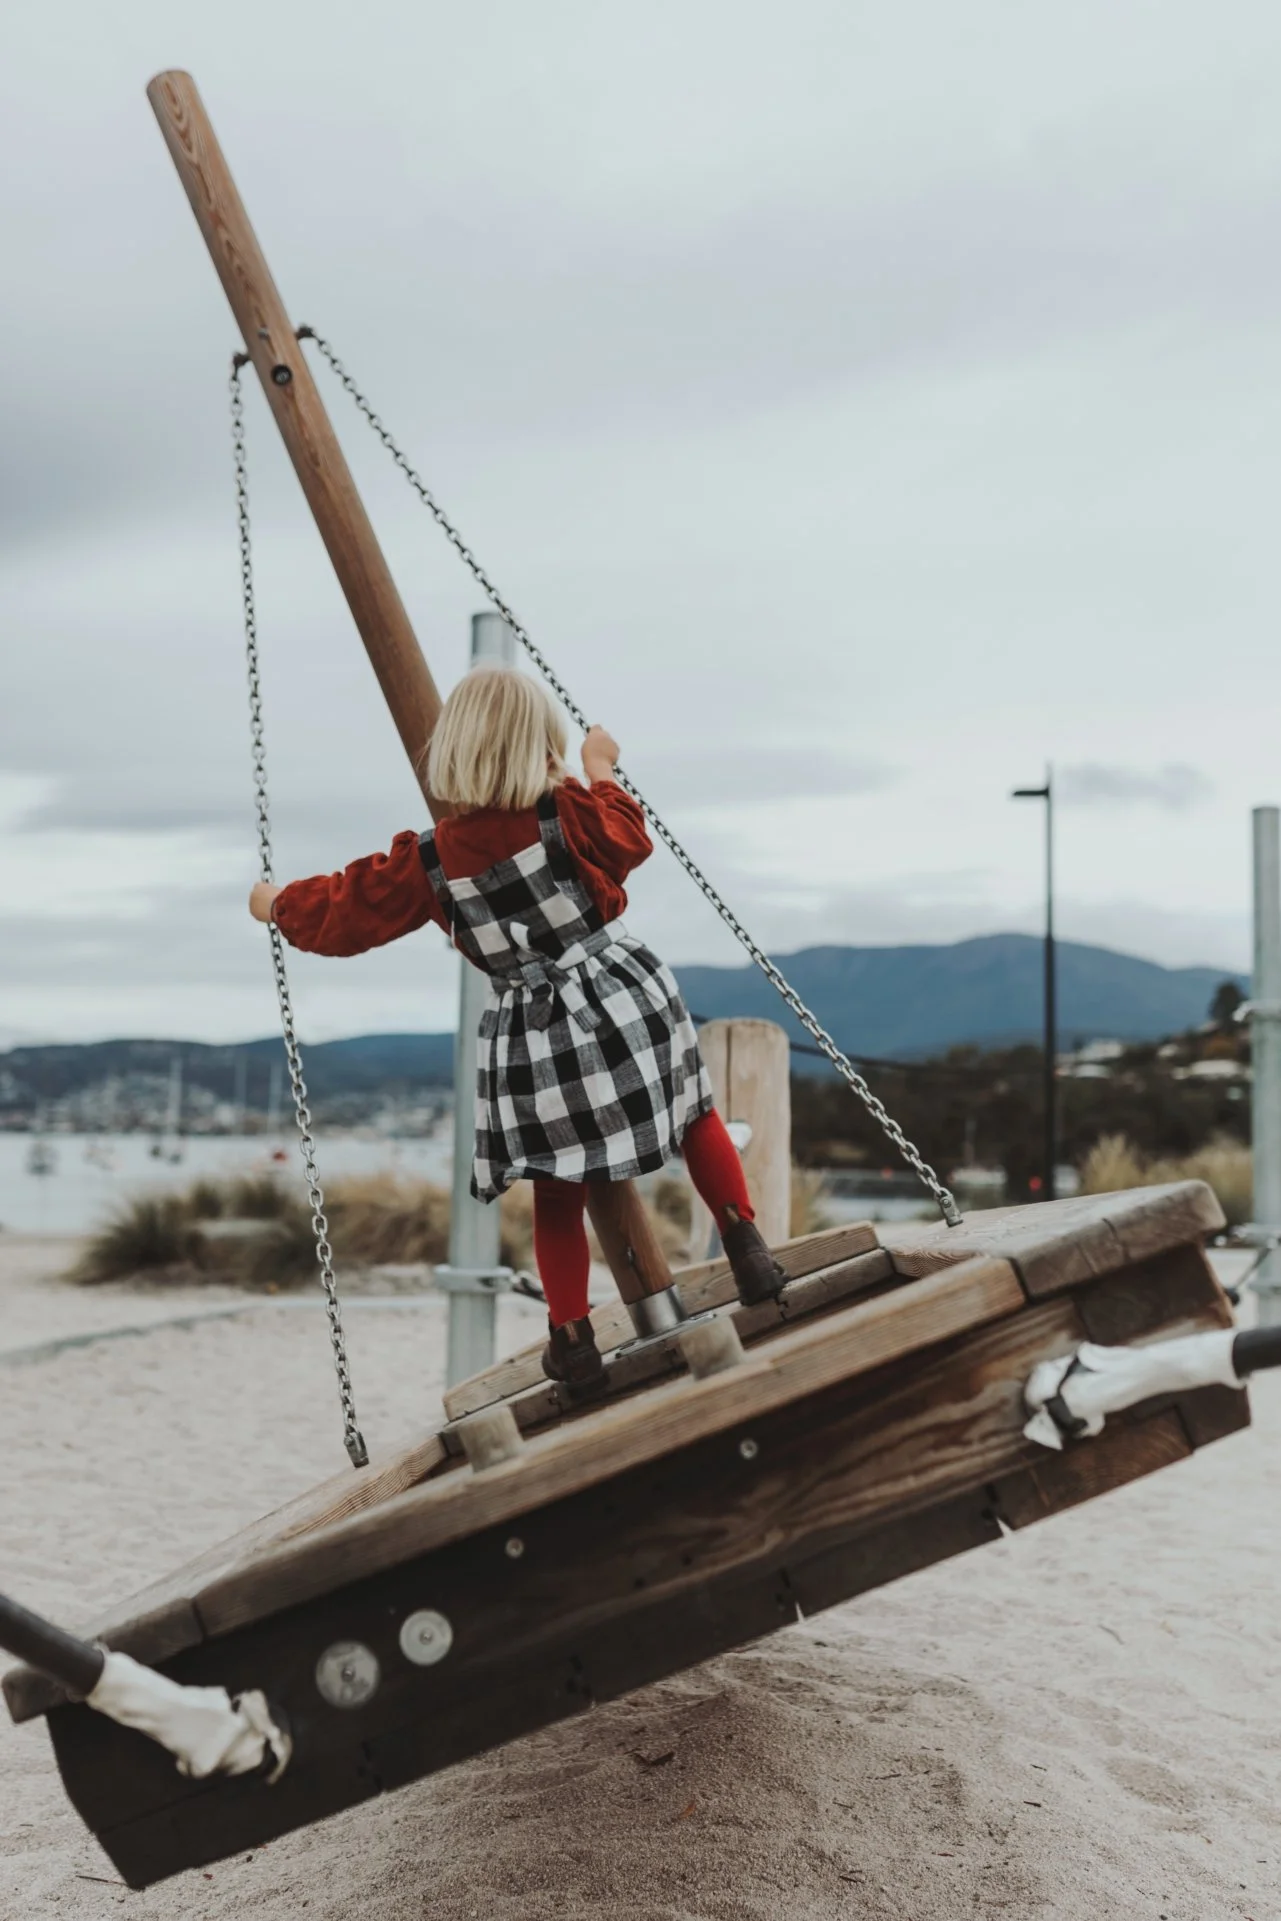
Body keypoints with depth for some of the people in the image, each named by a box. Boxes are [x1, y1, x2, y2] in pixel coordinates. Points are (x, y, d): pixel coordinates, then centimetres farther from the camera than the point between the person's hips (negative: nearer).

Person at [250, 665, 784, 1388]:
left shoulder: (427, 860, -7)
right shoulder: (571, 815, -11)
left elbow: (344, 913, 3)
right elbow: (630, 839, 9)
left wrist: (279, 904, 22)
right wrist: (602, 774, 24)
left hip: (534, 1036, 1)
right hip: (623, 996, -1)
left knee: (558, 1193, 12)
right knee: (696, 1112, 22)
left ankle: (573, 1338, 17)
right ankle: (745, 1244, 19)